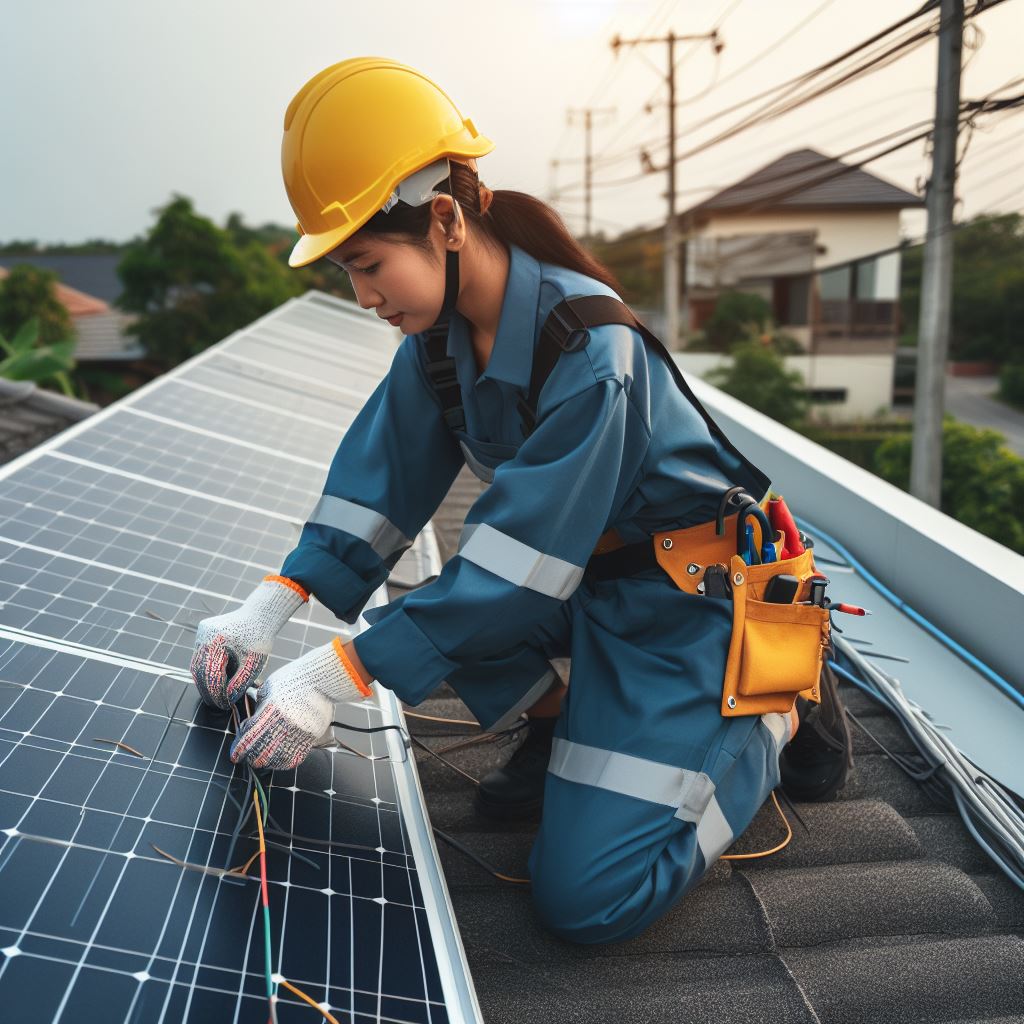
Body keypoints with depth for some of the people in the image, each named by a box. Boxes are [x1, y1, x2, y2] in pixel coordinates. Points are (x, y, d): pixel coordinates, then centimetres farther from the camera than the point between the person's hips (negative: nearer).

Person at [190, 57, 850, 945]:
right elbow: (384, 474, -2)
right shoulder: (444, 331, -7)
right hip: (583, 576, 8)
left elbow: (513, 564, -31)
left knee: (590, 899, -12)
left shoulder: (588, 345, -31)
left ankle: (773, 718, 9)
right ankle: (555, 730, 13)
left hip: (681, 595, -7)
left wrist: (334, 678, -29)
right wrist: (270, 608, -11)